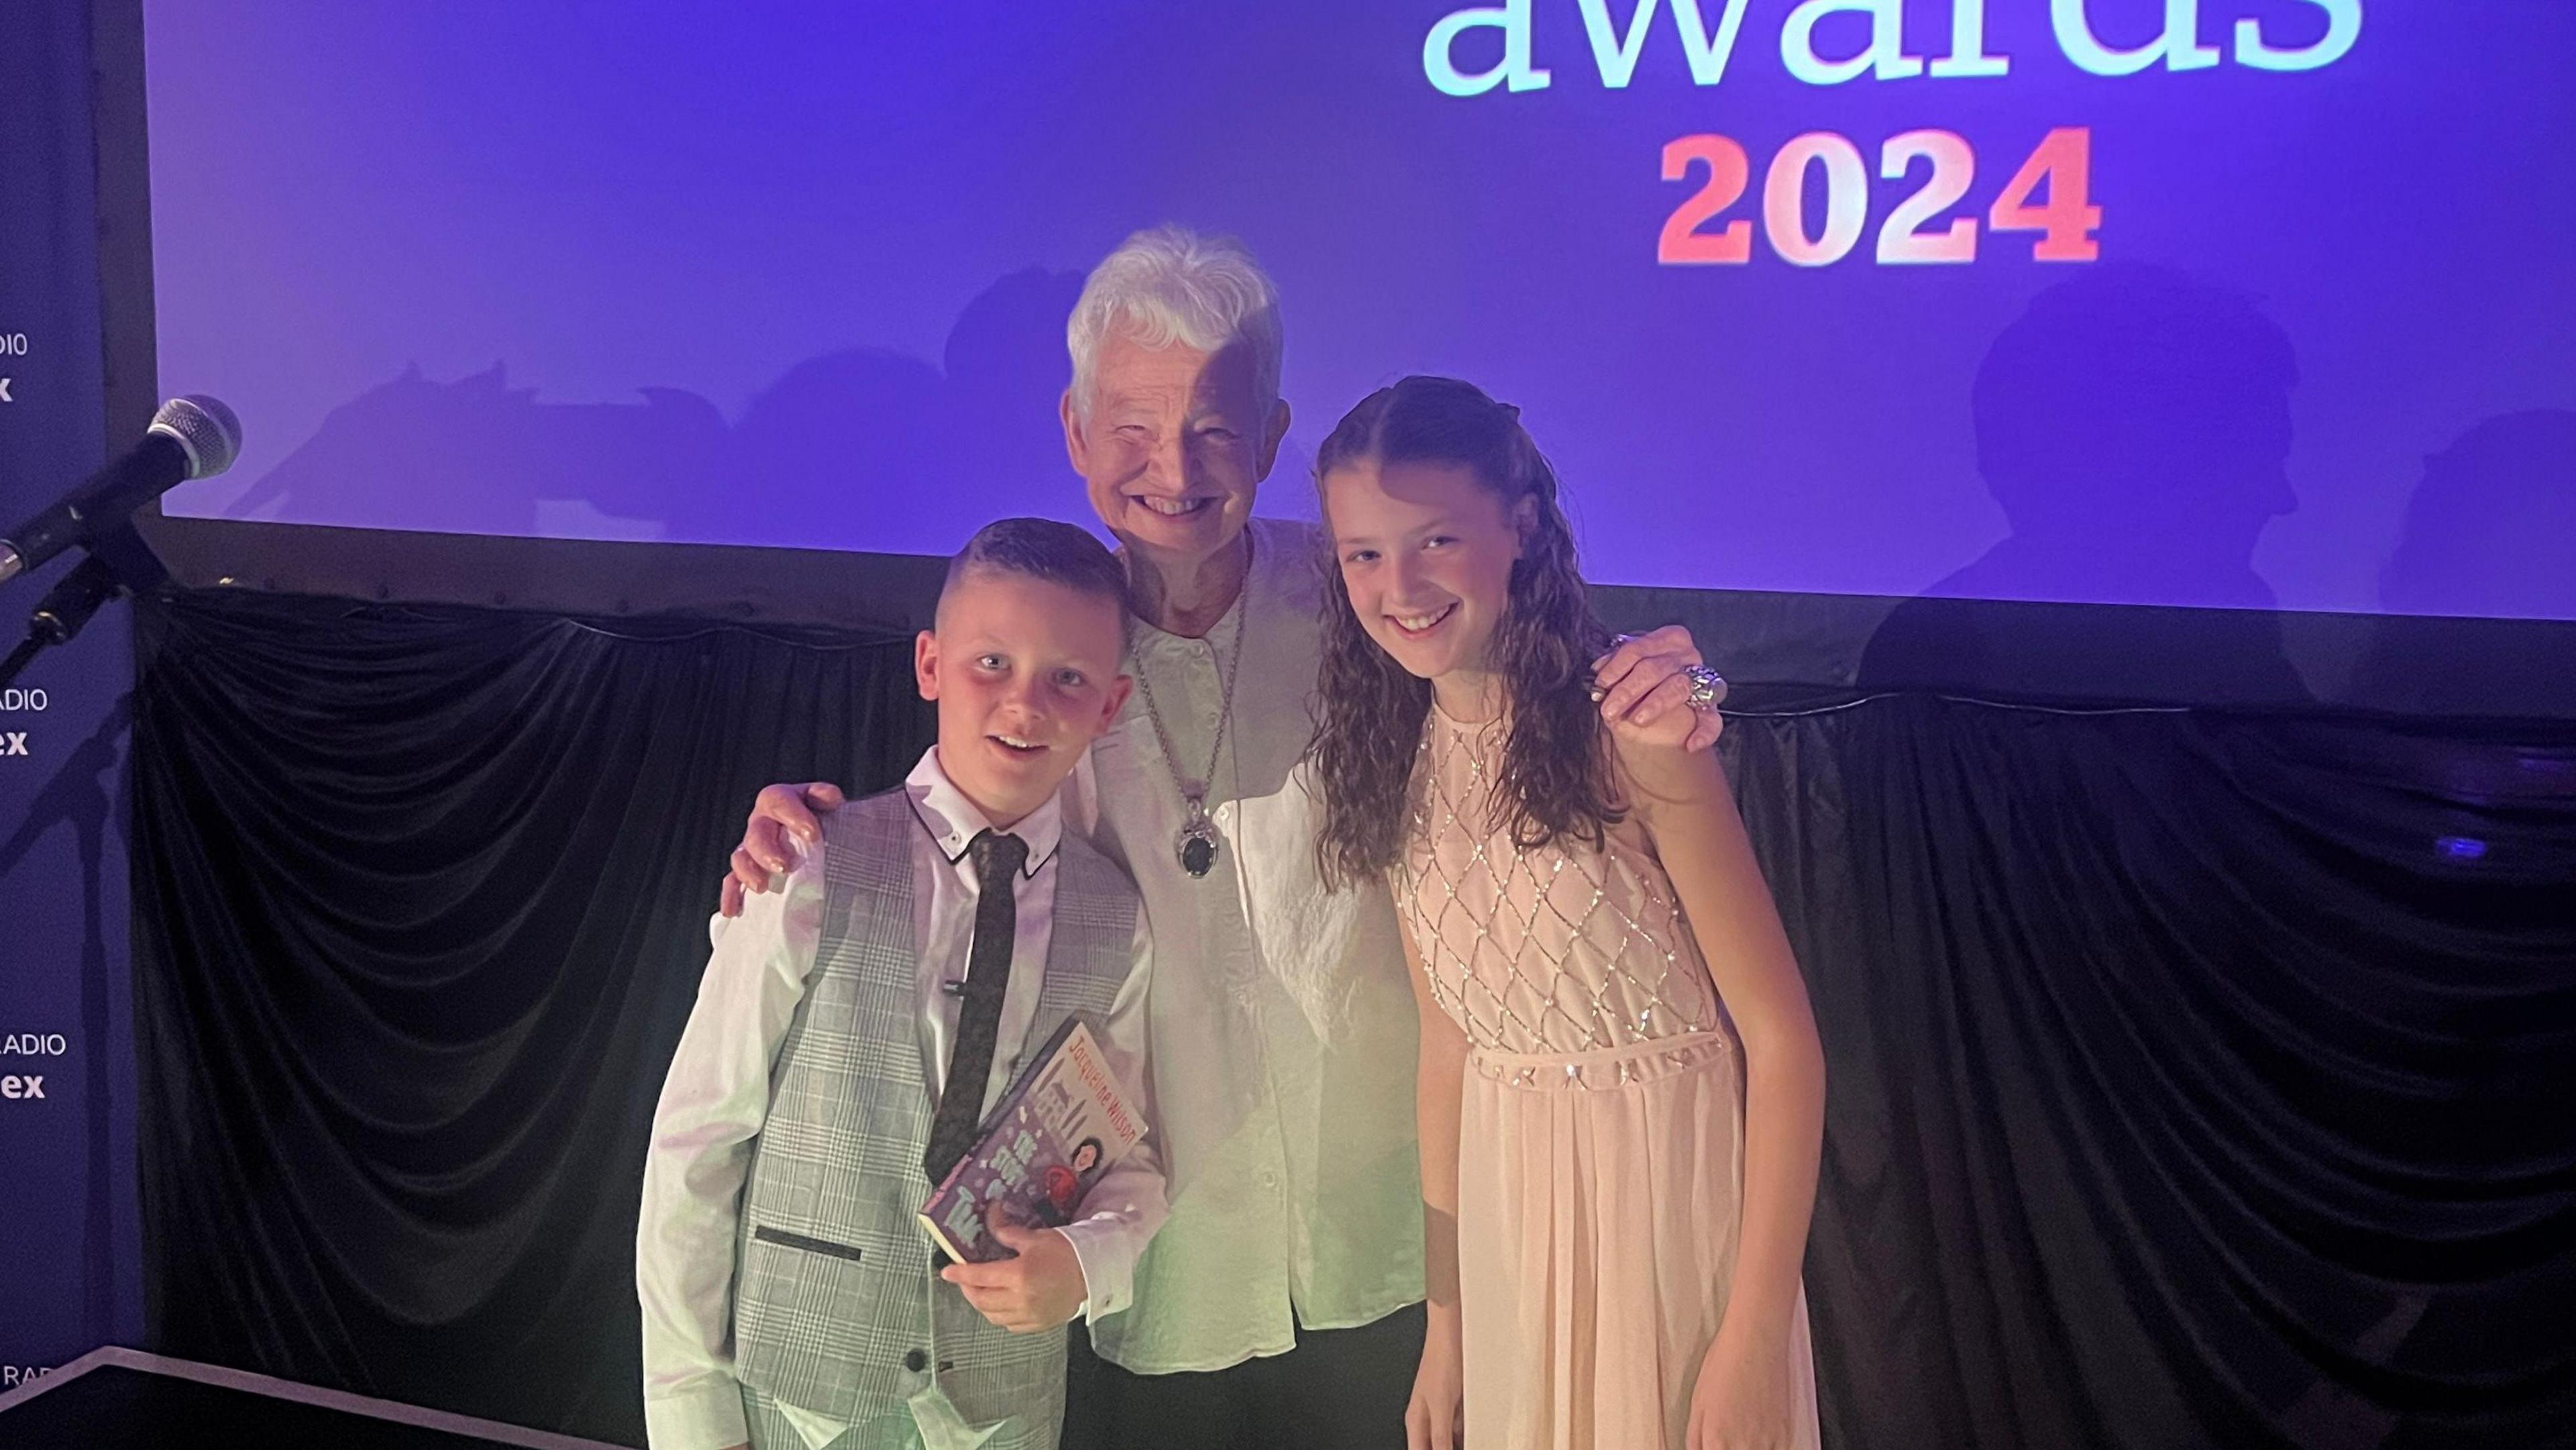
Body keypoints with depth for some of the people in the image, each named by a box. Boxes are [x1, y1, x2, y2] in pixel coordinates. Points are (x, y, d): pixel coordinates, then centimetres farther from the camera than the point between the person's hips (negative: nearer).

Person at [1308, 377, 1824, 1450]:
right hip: (1508, 1207, 5)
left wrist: (1755, 1341, -19)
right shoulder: (1393, 767, 0)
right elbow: (1447, 1043, 6)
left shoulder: (1624, 733, -17)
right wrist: (1445, 1322, 7)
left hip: (1672, 1193, -5)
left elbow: (1781, 1038, -17)